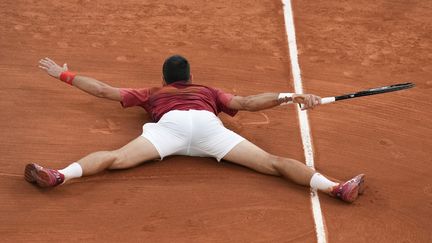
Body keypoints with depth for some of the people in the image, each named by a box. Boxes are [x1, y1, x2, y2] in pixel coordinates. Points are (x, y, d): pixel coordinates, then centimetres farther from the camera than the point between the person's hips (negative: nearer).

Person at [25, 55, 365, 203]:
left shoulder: (151, 93, 41)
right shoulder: (208, 91, 42)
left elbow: (103, 90, 43)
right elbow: (249, 102, 31)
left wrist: (64, 74, 54)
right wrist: (289, 96, 34)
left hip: (170, 123, -1)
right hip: (207, 123, 1)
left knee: (117, 158, -18)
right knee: (272, 162, -8)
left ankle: (59, 175, -43)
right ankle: (335, 188, -24)